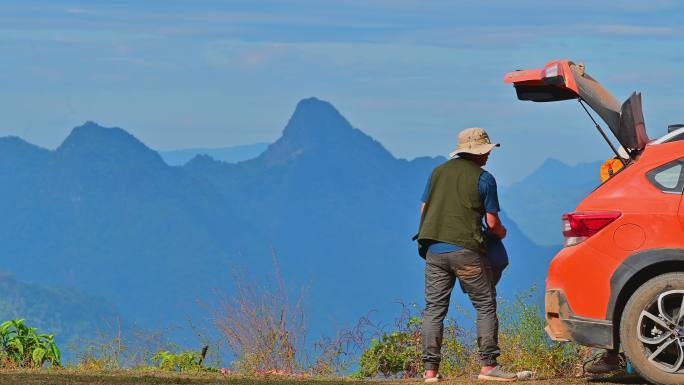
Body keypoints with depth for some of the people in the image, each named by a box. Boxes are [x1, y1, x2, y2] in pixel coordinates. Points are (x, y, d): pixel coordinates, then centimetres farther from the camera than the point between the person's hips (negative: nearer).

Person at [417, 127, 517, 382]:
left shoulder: (439, 172, 13)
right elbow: (492, 222, -1)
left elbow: (424, 209, 16)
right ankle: (488, 365, -2)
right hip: (465, 250, -5)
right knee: (485, 305, 4)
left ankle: (430, 369, 3)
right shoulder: (484, 178, -1)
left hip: (434, 250, 5)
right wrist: (502, 233, 21)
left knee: (434, 308, 7)